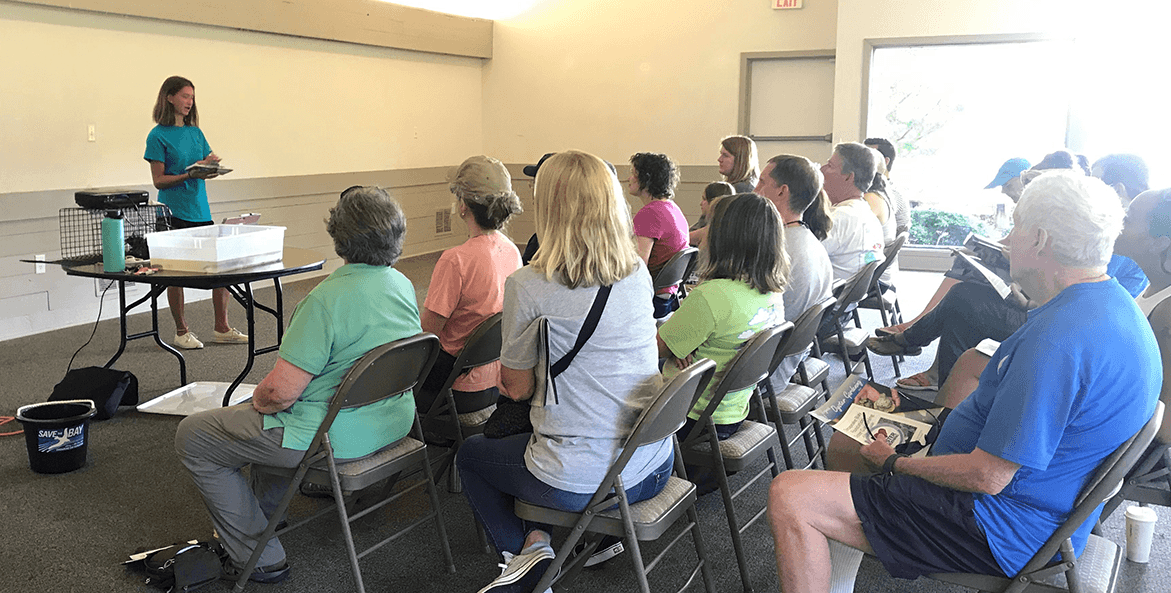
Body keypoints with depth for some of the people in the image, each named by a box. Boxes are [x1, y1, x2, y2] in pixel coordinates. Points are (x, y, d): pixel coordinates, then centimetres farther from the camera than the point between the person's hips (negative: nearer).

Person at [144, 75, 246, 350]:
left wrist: (210, 164, -7)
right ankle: (181, 332, 13)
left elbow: (207, 168, 15)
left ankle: (222, 328, 11)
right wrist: (190, 175, -20)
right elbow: (159, 181, -7)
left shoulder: (196, 132, 13)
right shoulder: (158, 136, -4)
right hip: (175, 212, -6)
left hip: (201, 210, 6)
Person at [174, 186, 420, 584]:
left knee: (192, 437, 8)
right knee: (271, 417, 35)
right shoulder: (403, 285, 0)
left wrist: (257, 400, -1)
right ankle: (263, 513, 45)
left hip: (335, 438, -9)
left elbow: (282, 391, -25)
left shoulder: (327, 299, -27)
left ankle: (259, 557, 12)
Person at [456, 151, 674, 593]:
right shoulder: (639, 275, 0)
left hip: (579, 485, -6)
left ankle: (525, 550, 13)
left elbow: (518, 388, -5)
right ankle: (537, 538, 23)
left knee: (471, 454, 26)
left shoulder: (528, 286, -17)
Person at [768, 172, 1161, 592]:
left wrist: (894, 463, -11)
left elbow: (987, 476, -28)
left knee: (788, 497, -18)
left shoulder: (1057, 338, -29)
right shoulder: (1116, 305, 6)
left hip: (1003, 535, -11)